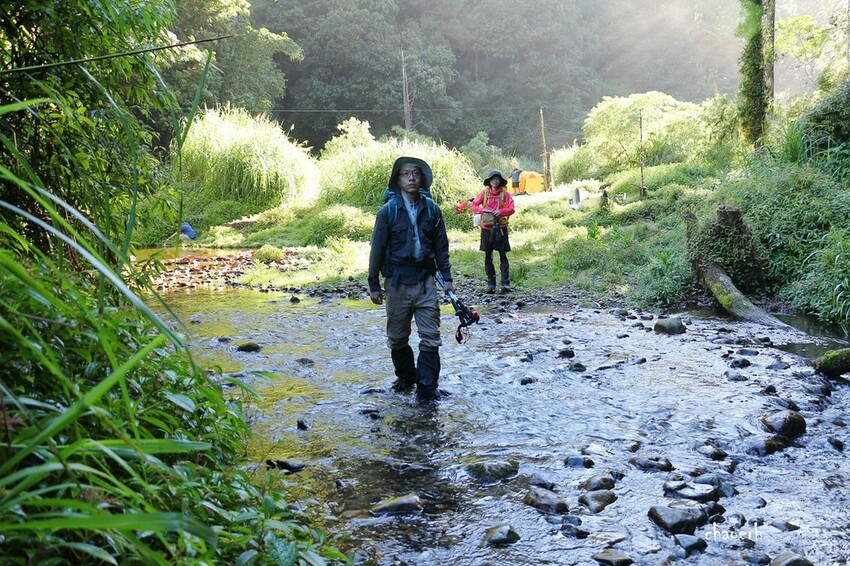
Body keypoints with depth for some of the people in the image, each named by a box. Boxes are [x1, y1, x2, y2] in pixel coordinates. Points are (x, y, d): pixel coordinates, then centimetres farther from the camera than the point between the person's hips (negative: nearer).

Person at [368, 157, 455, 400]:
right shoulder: (388, 211, -4)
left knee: (431, 337, -2)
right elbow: (378, 249, -1)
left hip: (425, 280, 1)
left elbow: (441, 246, 9)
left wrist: (447, 277, 6)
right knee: (397, 338, 11)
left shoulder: (431, 209, 3)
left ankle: (427, 387, 6)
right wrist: (374, 284, -1)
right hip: (397, 281, -1)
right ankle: (405, 378, 30)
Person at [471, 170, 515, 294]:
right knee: (488, 257, 4)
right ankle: (491, 284, 10)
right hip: (487, 228, 2)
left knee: (503, 256, -5)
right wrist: (483, 210, -11)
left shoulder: (505, 193, 4)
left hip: (501, 228, -2)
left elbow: (511, 209, -2)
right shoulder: (484, 193, 7)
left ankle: (505, 284, -8)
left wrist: (501, 211, -20)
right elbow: (474, 205, 7)